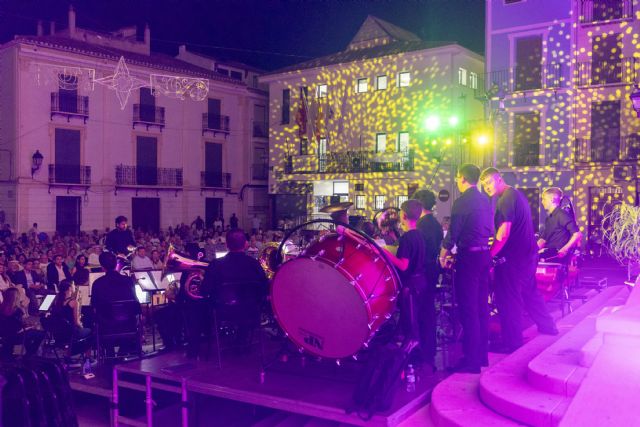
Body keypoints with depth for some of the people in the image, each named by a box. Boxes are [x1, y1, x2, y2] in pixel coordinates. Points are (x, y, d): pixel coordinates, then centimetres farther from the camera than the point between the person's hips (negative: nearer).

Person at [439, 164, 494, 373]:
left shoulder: (462, 201, -13)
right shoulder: (485, 200, 11)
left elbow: (453, 233, -13)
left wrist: (443, 255, 1)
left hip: (469, 257, -8)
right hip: (485, 254, 8)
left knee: (468, 309, -4)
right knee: (482, 306, 14)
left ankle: (471, 360, -1)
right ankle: (482, 354, 23)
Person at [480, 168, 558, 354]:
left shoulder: (506, 198, -15)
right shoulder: (517, 194, 16)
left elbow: (503, 233, -22)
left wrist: (489, 255, -21)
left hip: (513, 256, -10)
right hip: (528, 253, 10)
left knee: (508, 300, -3)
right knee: (529, 291, 24)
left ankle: (512, 343, 3)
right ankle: (547, 325, 37)